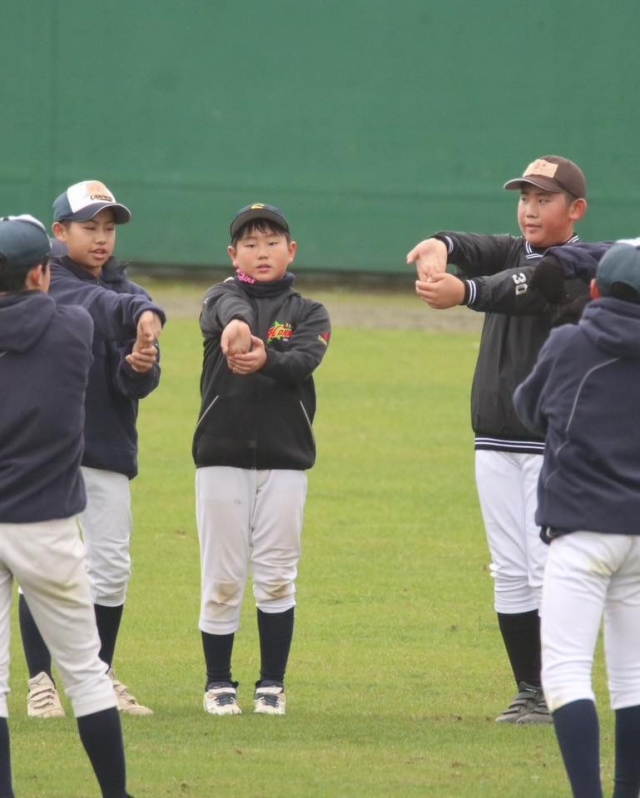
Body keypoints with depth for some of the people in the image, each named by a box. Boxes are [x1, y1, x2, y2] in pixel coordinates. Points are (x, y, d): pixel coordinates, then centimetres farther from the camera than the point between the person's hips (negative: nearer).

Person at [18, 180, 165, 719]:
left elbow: (138, 386, -2)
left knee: (112, 568, 5)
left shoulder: (127, 291, 7)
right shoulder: (48, 283, -5)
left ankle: (101, 678, 18)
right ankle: (42, 682, 5)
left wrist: (140, 367, -25)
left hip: (109, 448, 4)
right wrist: (138, 312, -46)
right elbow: (92, 305, -27)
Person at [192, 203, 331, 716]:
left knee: (277, 577, 1)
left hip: (285, 460, 1)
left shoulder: (309, 314, 8)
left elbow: (305, 361, -14)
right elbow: (228, 308, -21)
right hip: (222, 456, -1)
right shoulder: (223, 298, 5)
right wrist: (235, 323, -47)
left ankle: (272, 683, 10)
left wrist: (265, 359, -37)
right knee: (222, 579, 1)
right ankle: (219, 683, 11)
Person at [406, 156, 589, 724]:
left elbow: (526, 290, -30)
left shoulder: (578, 268, -10)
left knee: (549, 570, -9)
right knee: (510, 572, 6)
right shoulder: (515, 254, 11)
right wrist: (439, 248, -35)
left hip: (554, 445, -7)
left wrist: (463, 292, -49)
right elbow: (475, 250, -10)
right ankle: (530, 692, 11)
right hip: (496, 440, 7)